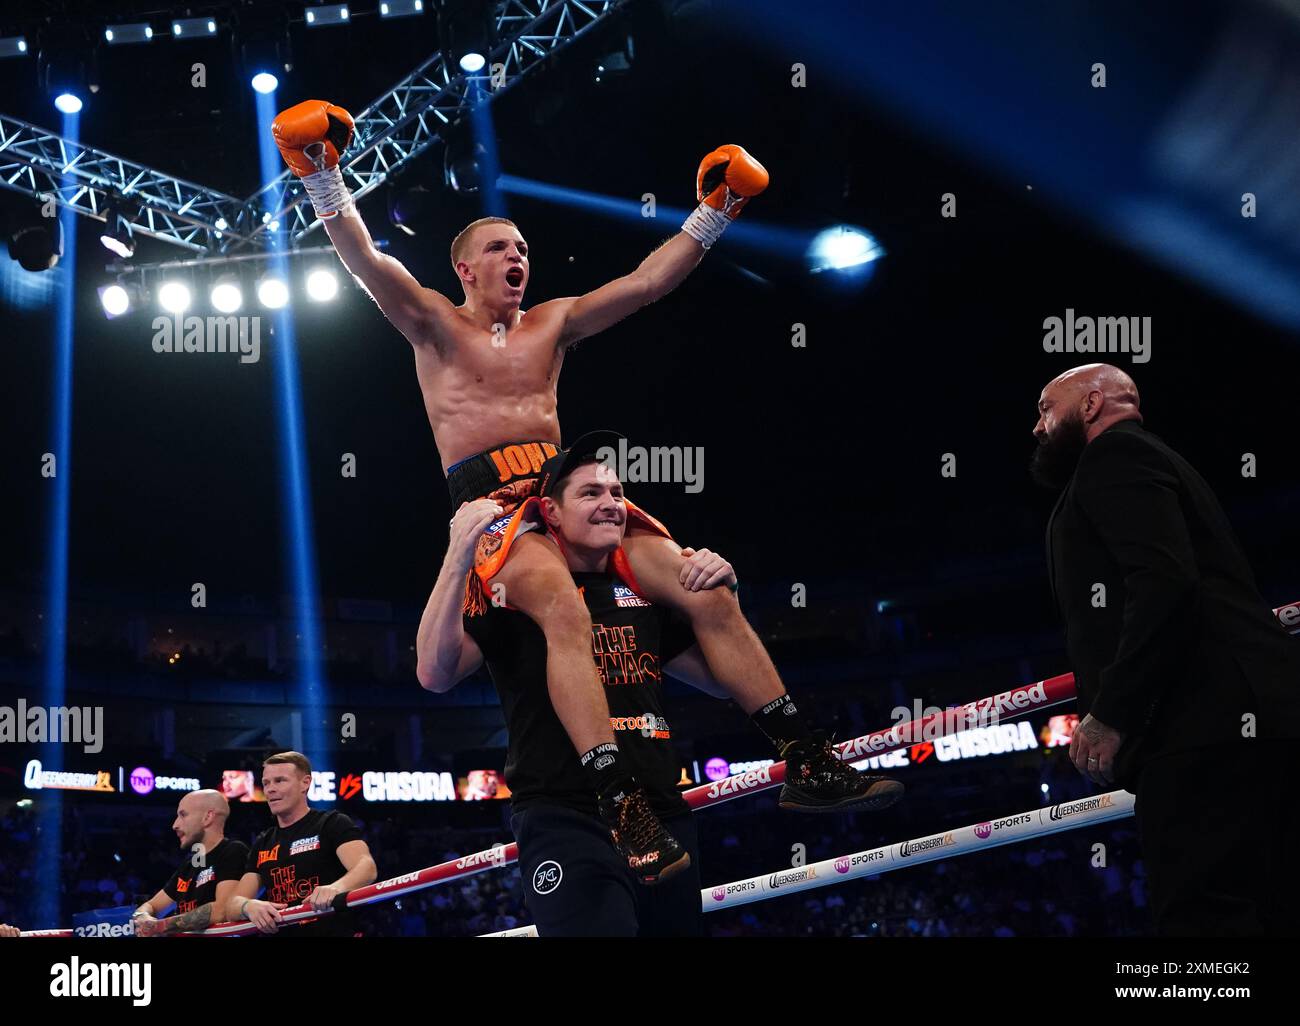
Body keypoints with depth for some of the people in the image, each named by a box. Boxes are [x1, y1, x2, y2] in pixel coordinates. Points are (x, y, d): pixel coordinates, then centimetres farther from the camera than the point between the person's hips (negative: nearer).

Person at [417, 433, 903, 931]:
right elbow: (435, 674, -12)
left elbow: (720, 680, 25)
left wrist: (722, 595, 8)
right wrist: (458, 556, -20)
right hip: (565, 821, -6)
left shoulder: (641, 594, 18)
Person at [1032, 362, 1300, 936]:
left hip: (1201, 727, -10)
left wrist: (1109, 715, -16)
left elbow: (1164, 581, -15)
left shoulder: (1115, 454, 2)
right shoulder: (1150, 461, 33)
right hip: (1241, 725, 10)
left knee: (1202, 917, -17)